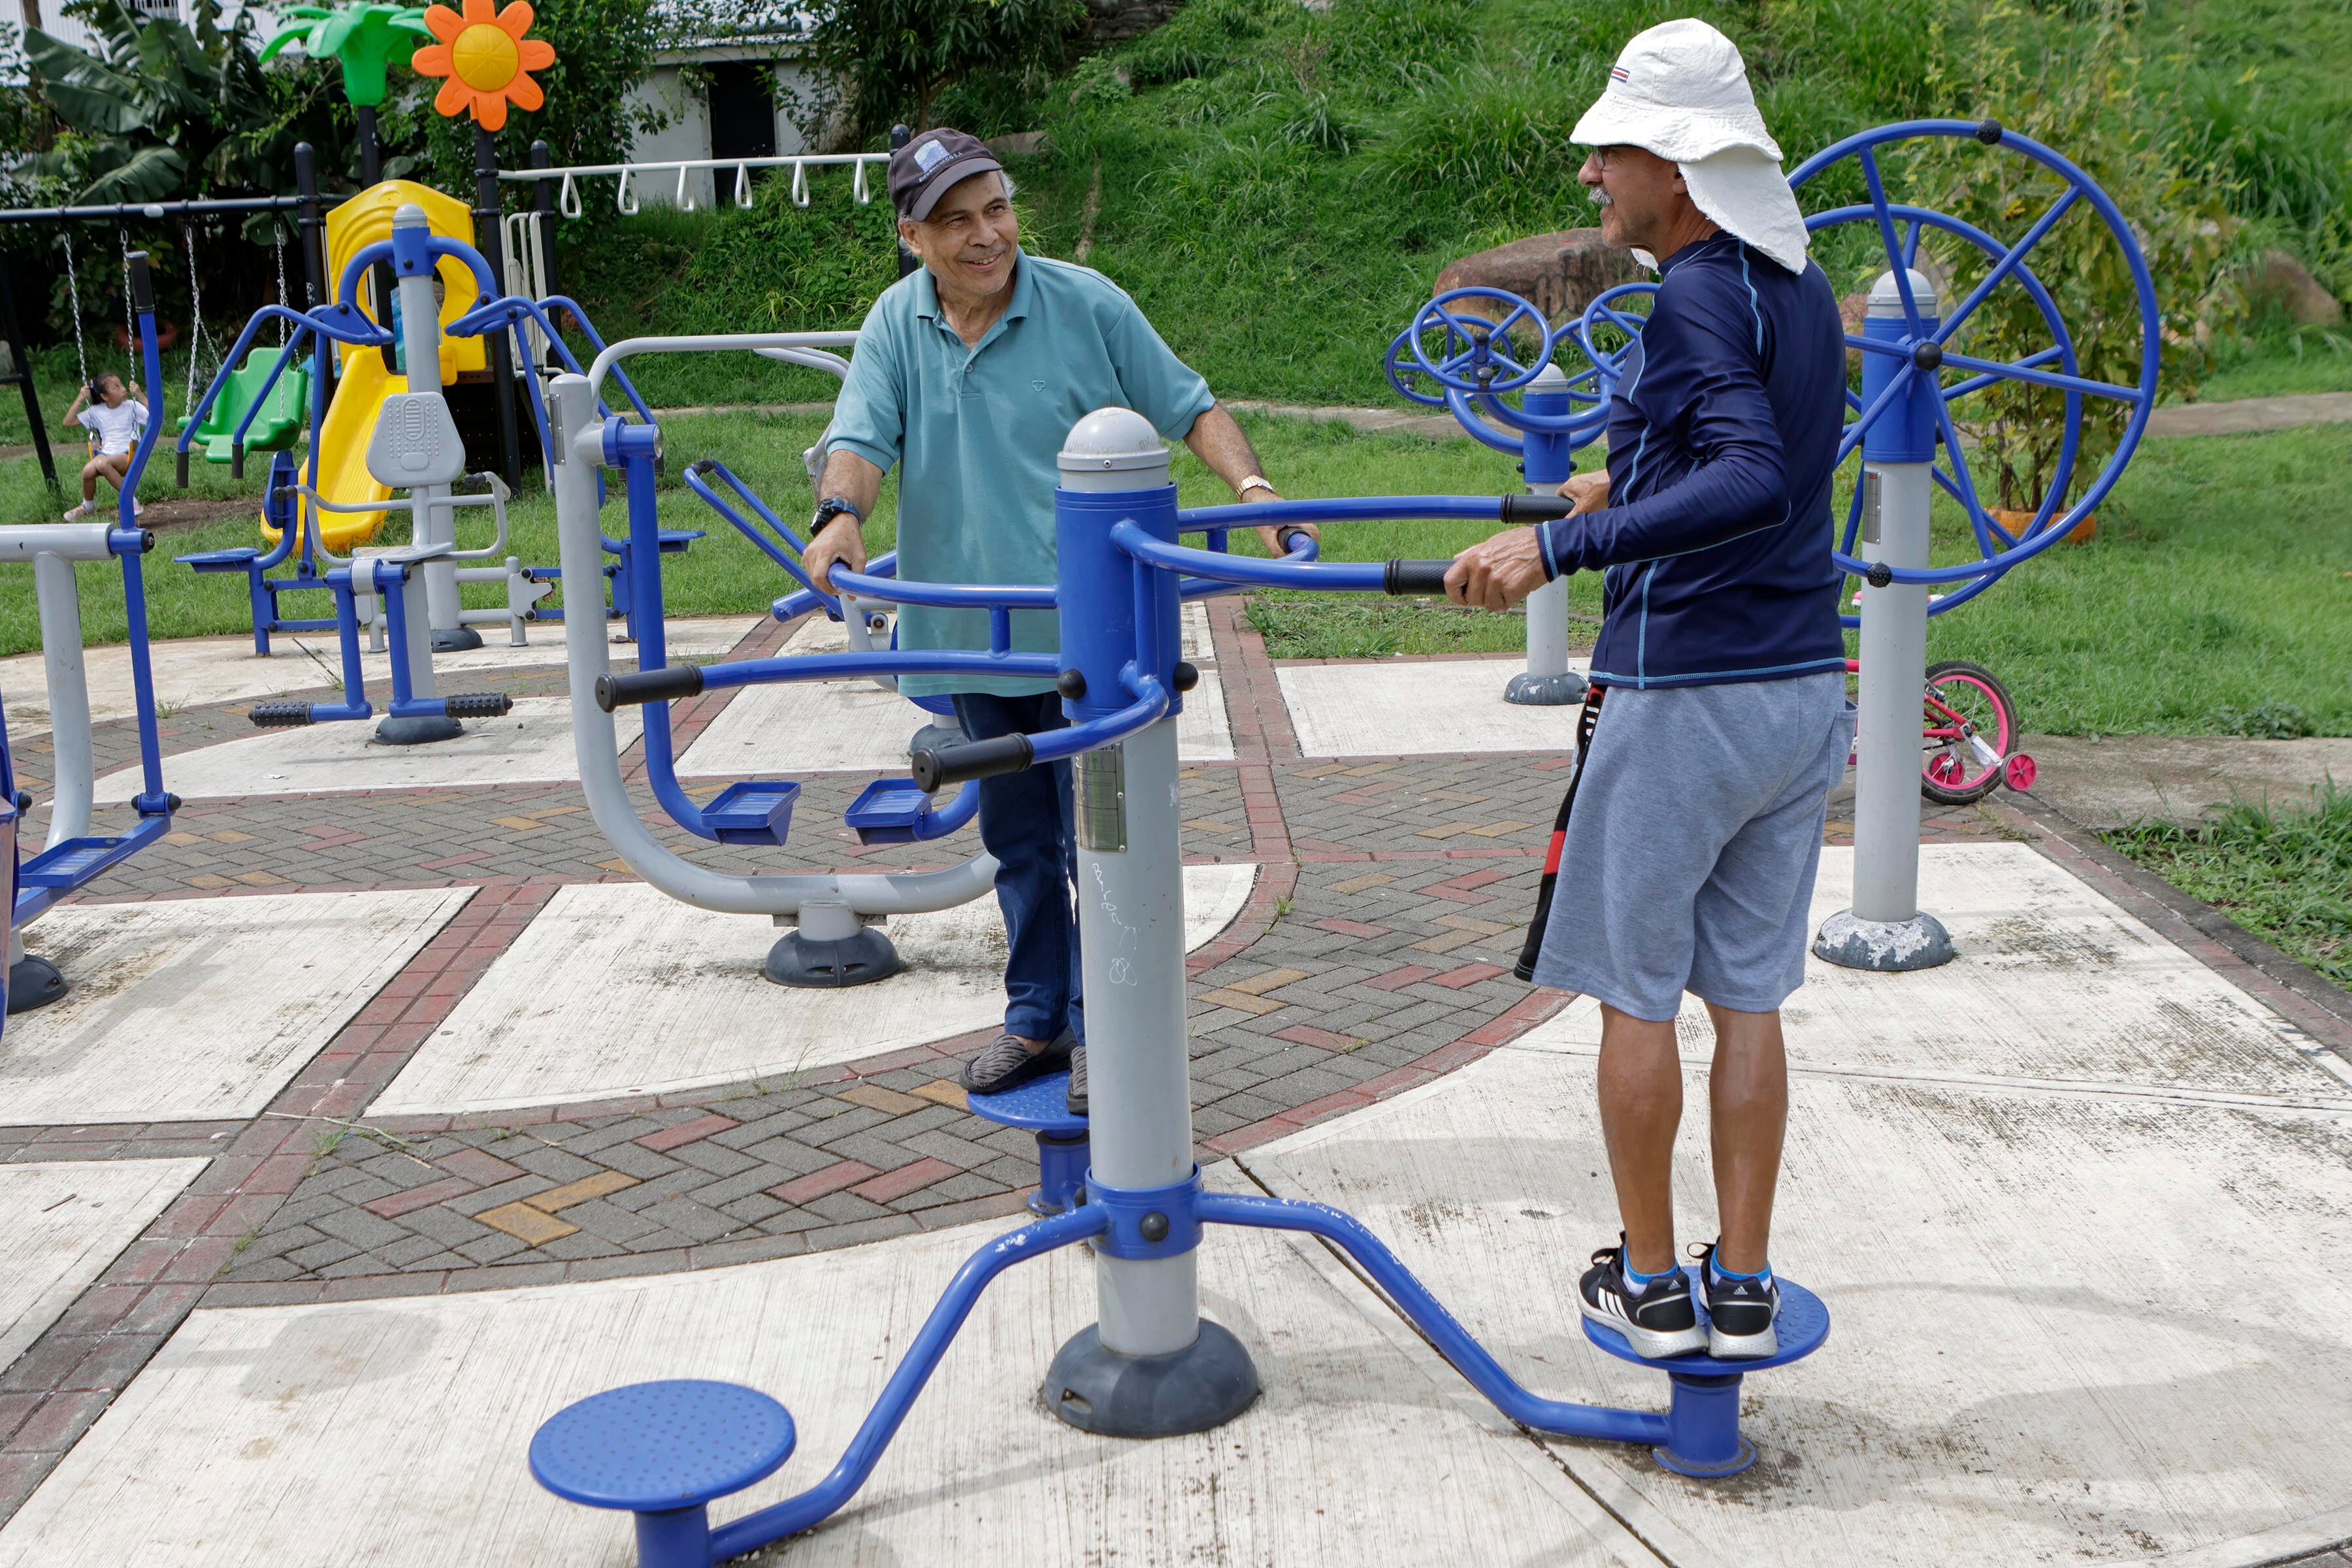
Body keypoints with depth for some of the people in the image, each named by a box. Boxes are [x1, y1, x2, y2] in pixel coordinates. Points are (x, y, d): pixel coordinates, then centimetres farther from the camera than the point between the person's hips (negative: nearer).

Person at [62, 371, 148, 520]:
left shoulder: (132, 406, 2)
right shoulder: (97, 412, 11)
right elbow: (69, 421, 14)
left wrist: (140, 396, -15)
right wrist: (80, 400, 4)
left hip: (128, 456, -4)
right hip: (105, 453, 4)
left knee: (102, 463, -36)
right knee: (88, 470, -28)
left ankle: (130, 499, -20)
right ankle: (88, 505, 3)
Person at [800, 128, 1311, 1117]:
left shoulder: (1086, 304, -5)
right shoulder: (896, 324, 4)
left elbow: (1188, 409, 1)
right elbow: (862, 436, -7)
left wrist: (1253, 491, -15)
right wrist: (840, 516, -28)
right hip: (971, 635, 4)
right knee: (1017, 841, 15)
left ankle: (1100, 1027, 15)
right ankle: (1037, 1016, 28)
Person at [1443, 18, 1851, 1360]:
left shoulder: (1697, 301, -16)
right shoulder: (1804, 293, 11)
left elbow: (1754, 486, -31)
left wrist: (1558, 548, -34)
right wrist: (1631, 483, 39)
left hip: (1682, 700, -8)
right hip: (1806, 693, 8)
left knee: (1639, 996, 7)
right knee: (1750, 997, 13)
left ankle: (1652, 1286, 18)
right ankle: (1743, 1287, 20)